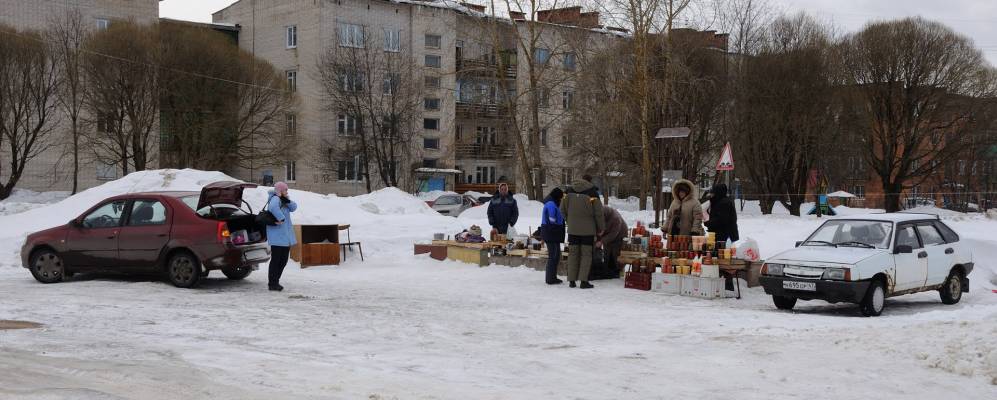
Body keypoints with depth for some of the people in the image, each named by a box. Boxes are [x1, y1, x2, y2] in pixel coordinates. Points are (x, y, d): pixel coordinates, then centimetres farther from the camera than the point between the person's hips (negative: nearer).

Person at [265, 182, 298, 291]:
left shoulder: (283, 200, 16)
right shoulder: (275, 199, -14)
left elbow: (293, 207, 9)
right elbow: (273, 208, -36)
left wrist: (288, 201, -8)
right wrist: (281, 218, -29)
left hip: (286, 236, 10)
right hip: (277, 236, -10)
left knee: (284, 260, 14)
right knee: (276, 259, -6)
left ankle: (275, 282, 23)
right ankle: (272, 284, 0)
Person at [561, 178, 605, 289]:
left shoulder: (569, 195, 1)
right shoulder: (592, 196, -12)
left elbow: (563, 210, 9)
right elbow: (598, 214, -9)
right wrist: (601, 229, 4)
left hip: (572, 230, 3)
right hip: (588, 231, -3)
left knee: (573, 253, 11)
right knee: (586, 254, 4)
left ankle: (571, 280, 10)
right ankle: (584, 281, -3)